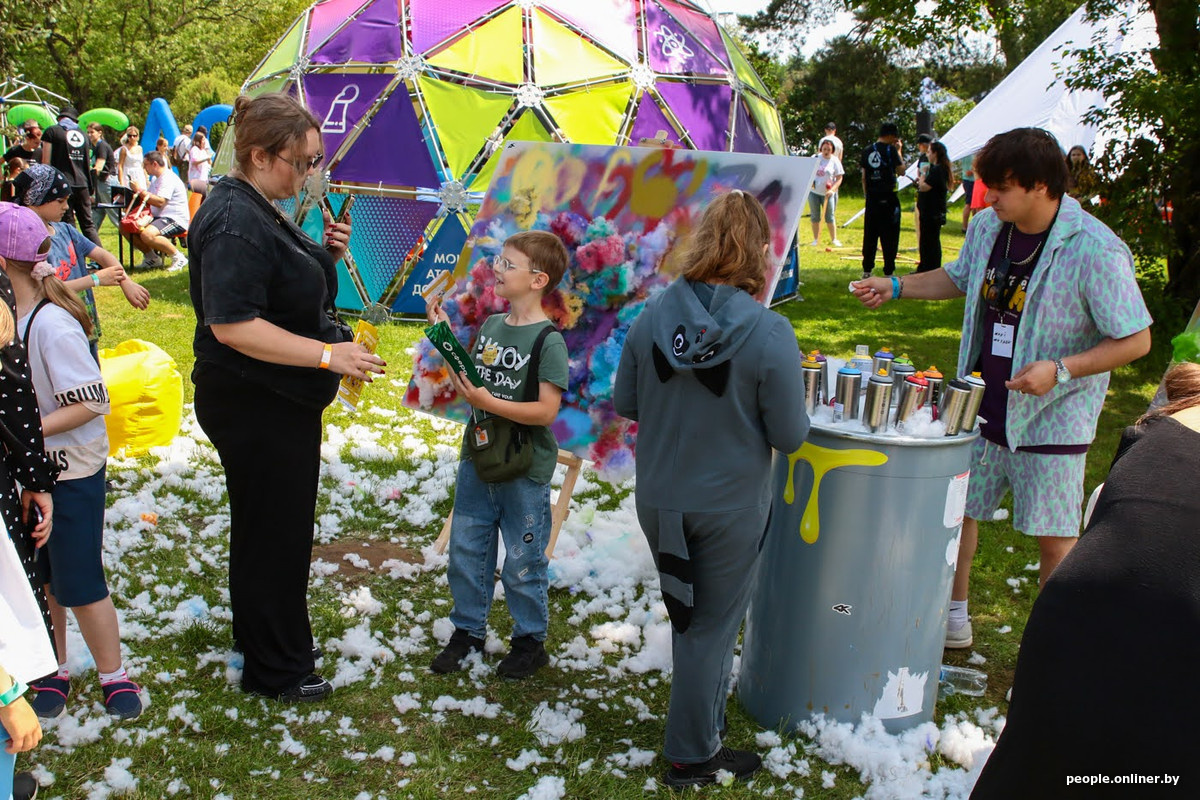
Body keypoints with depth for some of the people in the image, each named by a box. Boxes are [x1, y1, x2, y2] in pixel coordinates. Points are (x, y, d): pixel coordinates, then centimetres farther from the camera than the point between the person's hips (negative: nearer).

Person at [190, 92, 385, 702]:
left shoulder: (258, 211, 10)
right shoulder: (236, 222, -23)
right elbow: (231, 324, -30)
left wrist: (325, 254, 4)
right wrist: (326, 354, -29)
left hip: (275, 401, 11)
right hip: (255, 406, -11)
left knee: (269, 529, 24)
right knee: (274, 533, 2)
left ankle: (258, 639, 43)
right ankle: (275, 670, 18)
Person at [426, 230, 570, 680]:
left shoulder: (548, 341, -16)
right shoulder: (489, 327, 6)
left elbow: (546, 410, -20)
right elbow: (473, 381, 12)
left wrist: (488, 402, -27)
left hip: (525, 472, -7)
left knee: (522, 565, 6)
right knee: (465, 553, 15)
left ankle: (530, 641, 25)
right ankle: (468, 631, 32)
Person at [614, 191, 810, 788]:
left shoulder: (651, 317, -11)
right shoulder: (770, 335, -22)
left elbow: (624, 404, -1)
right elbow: (789, 436, -15)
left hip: (658, 502, 4)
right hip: (728, 509, -4)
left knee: (687, 616, 26)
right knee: (712, 628, 14)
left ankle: (702, 715, 46)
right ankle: (692, 755, 29)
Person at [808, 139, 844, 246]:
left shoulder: (835, 161, -4)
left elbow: (839, 178, -6)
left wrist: (832, 190, -19)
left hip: (828, 193, -3)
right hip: (813, 192, 3)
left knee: (830, 217, 0)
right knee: (815, 217, 7)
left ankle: (834, 239, 11)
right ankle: (816, 240, 16)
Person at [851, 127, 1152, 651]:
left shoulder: (1095, 251, -21)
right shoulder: (988, 227, -1)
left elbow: (1136, 340, -16)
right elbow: (960, 278, 20)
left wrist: (1060, 369, -27)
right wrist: (894, 287, 8)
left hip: (1050, 420, -6)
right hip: (983, 406, 6)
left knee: (1054, 539, 4)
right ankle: (953, 618, 35)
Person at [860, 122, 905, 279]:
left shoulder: (867, 151, 7)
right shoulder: (890, 150, -9)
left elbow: (863, 177, 9)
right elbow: (901, 171, -3)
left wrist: (867, 195, 16)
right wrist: (899, 152, 4)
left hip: (872, 198, 5)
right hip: (888, 198, -5)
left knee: (869, 234, 10)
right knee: (889, 236, 1)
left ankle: (867, 270, 13)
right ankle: (888, 271, 1)